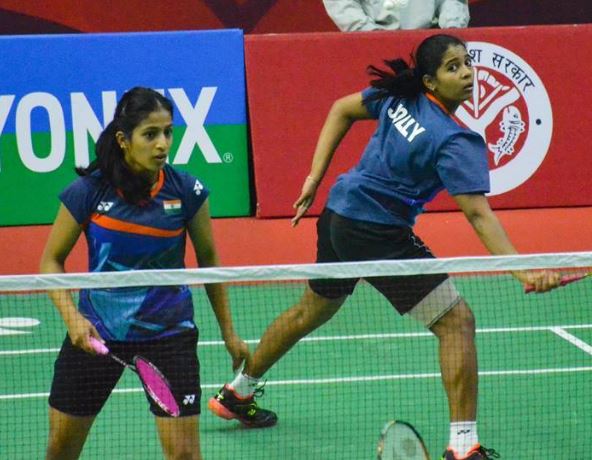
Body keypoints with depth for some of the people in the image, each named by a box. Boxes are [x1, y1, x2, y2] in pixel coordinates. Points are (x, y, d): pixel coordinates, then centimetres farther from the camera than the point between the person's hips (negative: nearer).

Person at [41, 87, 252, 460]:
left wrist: (229, 332, 9)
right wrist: (72, 317, -18)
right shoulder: (89, 190, -12)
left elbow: (208, 258, 5)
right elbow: (52, 260, -2)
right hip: (96, 331, 1)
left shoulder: (186, 191, -10)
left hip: (169, 333, -1)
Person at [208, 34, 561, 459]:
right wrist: (521, 269, -38)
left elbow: (342, 109, 11)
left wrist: (315, 177, 13)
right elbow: (478, 214, -30)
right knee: (457, 322, -6)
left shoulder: (399, 96, 0)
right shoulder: (455, 143, -22)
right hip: (379, 236, -9)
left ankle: (237, 392, 47)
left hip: (337, 216, 9)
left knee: (312, 310, 30)